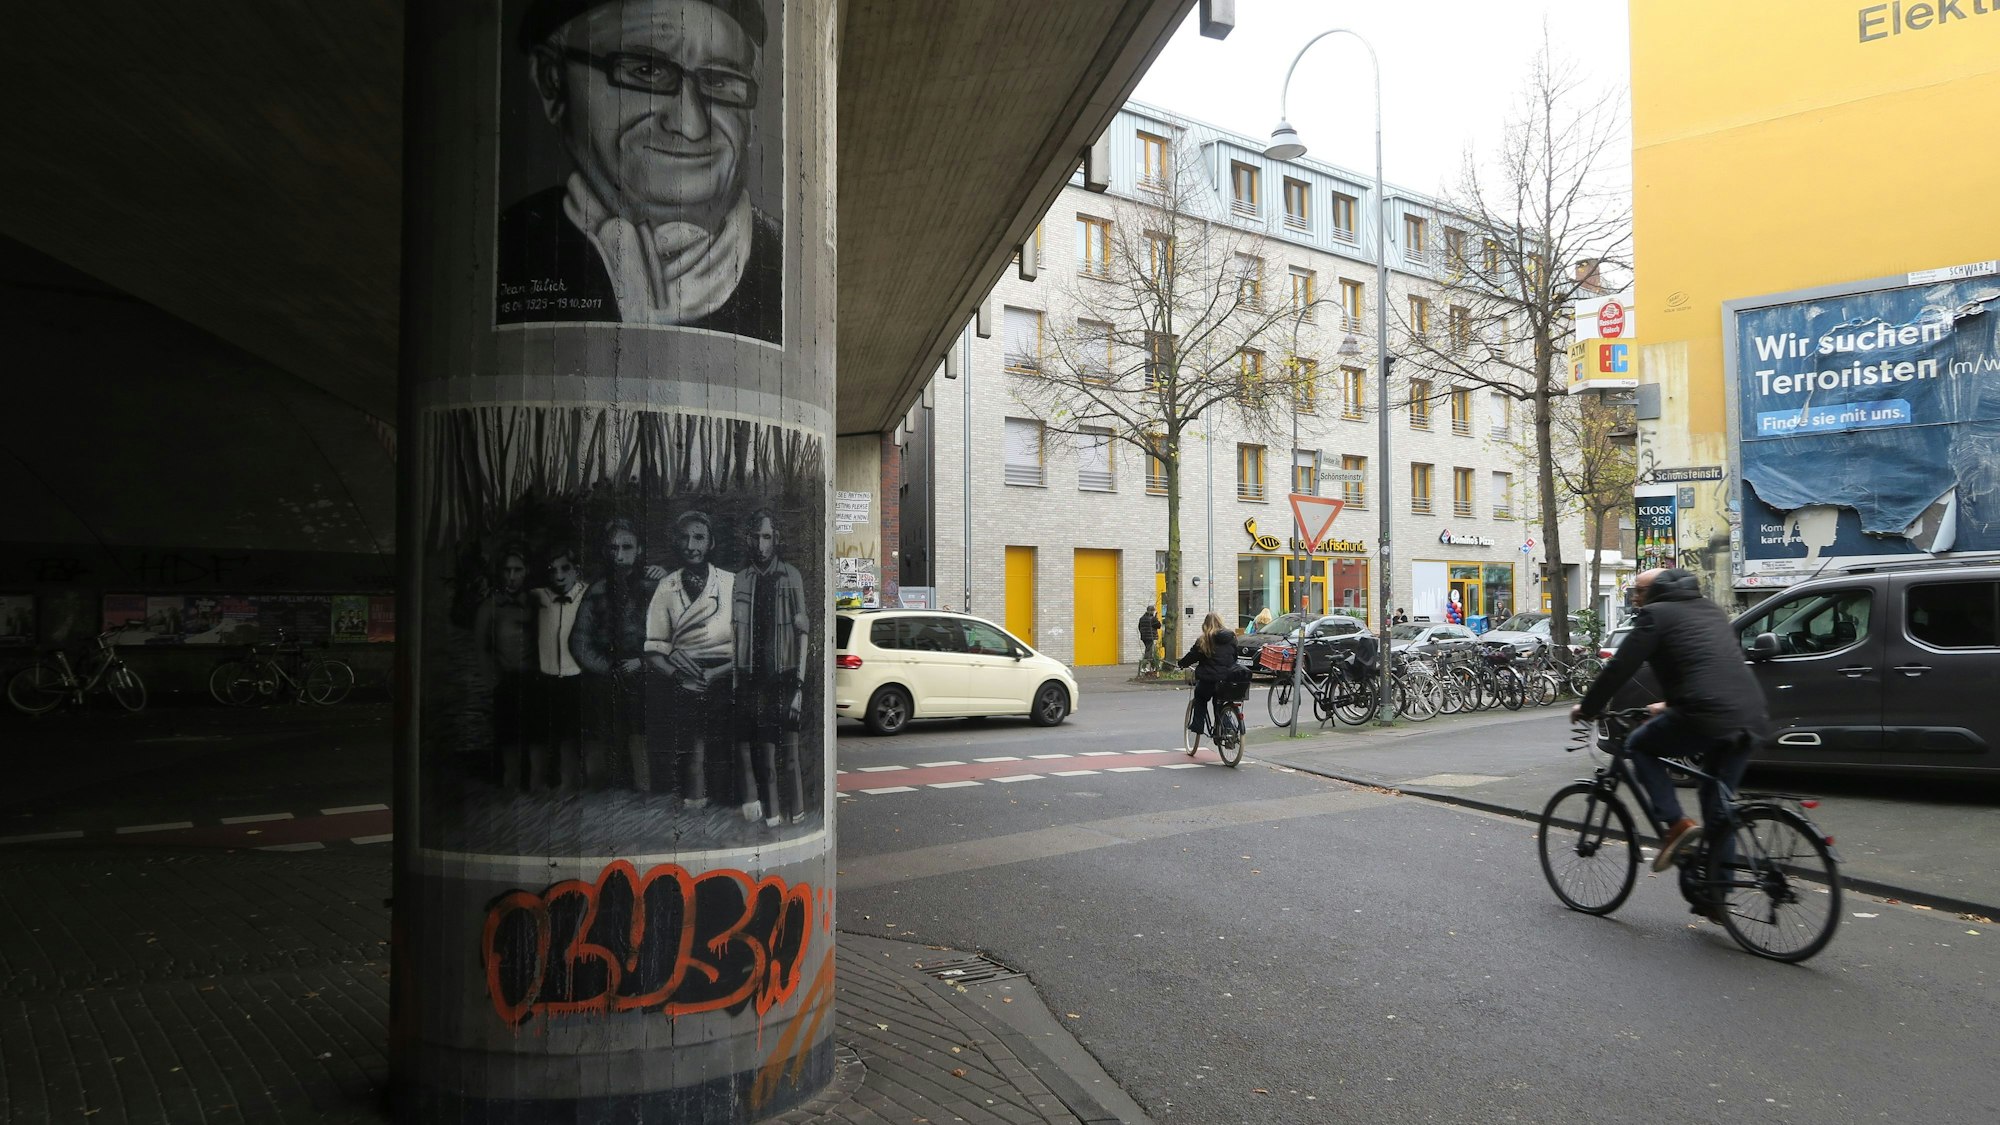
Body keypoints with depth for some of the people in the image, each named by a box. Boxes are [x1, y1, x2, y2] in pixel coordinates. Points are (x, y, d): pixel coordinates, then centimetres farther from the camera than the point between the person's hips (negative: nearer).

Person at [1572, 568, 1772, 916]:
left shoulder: (1657, 614, 3)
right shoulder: (1711, 610, 26)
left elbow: (1619, 668, 0)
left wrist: (1587, 708, 12)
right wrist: (1671, 705, 45)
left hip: (1706, 718, -8)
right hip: (1752, 720, 8)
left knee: (1640, 745, 17)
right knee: (1718, 806, 18)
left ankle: (1676, 823, 2)